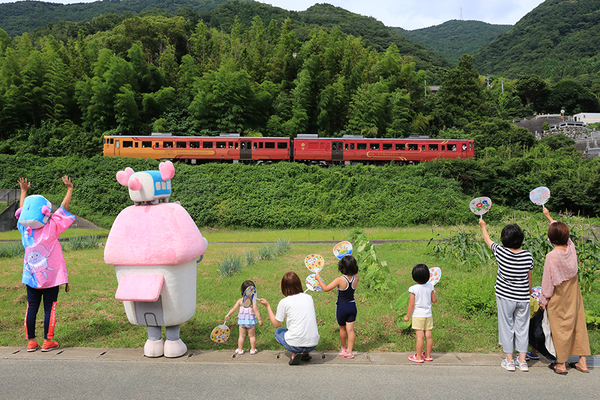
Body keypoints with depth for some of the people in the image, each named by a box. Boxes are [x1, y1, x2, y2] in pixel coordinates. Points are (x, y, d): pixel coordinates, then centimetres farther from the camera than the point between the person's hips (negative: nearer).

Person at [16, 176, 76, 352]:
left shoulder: (25, 229, -2)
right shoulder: (51, 228, -12)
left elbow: (23, 210, 15)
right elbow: (63, 206, -4)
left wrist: (24, 191, 28)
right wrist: (69, 189, 6)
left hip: (31, 276, 4)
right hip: (51, 276, -4)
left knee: (32, 307, 10)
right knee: (49, 307, 3)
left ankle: (31, 341, 16)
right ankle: (48, 341, 6)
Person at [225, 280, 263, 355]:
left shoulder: (240, 301, -9)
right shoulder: (253, 301, -19)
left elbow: (233, 309, -4)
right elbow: (256, 312, -18)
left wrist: (228, 315, 8)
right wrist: (260, 320, -9)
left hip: (242, 321, 2)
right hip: (251, 321, -2)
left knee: (242, 336, 17)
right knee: (252, 336, 15)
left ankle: (240, 350, 25)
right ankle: (253, 349, 24)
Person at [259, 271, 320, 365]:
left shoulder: (284, 302, -6)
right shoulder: (309, 298, 6)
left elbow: (276, 324, 5)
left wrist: (268, 306, 14)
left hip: (295, 345, -5)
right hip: (313, 344, 5)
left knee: (278, 332, 26)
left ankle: (294, 354, 2)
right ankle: (306, 353, 15)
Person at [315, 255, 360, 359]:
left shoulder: (340, 280, -24)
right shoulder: (356, 278, -10)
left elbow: (325, 288, -19)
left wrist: (318, 278, -7)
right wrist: (349, 261, 20)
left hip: (342, 307, -3)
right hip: (352, 306, 3)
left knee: (342, 329, 17)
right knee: (350, 329, 7)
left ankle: (344, 348, 34)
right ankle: (349, 351, 8)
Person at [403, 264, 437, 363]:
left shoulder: (413, 289, -14)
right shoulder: (430, 286, -2)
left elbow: (411, 304, -12)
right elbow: (434, 300, 7)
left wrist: (407, 316, -2)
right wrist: (434, 293, 26)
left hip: (418, 315, -4)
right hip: (428, 314, 5)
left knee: (420, 336, -2)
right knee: (428, 335, 10)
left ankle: (418, 357, 5)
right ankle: (428, 355, 21)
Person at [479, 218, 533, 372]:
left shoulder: (500, 252, -13)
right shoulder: (528, 256, -7)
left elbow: (488, 240, 7)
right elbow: (529, 278, 4)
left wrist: (483, 226, 26)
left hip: (505, 297, -2)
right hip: (523, 298, 2)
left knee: (506, 327, 7)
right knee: (522, 327, 11)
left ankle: (509, 361, 14)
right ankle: (522, 361, 18)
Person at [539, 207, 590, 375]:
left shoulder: (551, 256, -24)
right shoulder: (571, 247, -9)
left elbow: (548, 280, -17)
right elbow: (562, 232, 13)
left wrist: (543, 299, -3)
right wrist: (549, 217, 27)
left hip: (558, 298, -5)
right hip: (573, 295, 6)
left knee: (560, 328, 6)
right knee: (578, 324, 14)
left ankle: (561, 364, 18)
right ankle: (582, 362, 23)